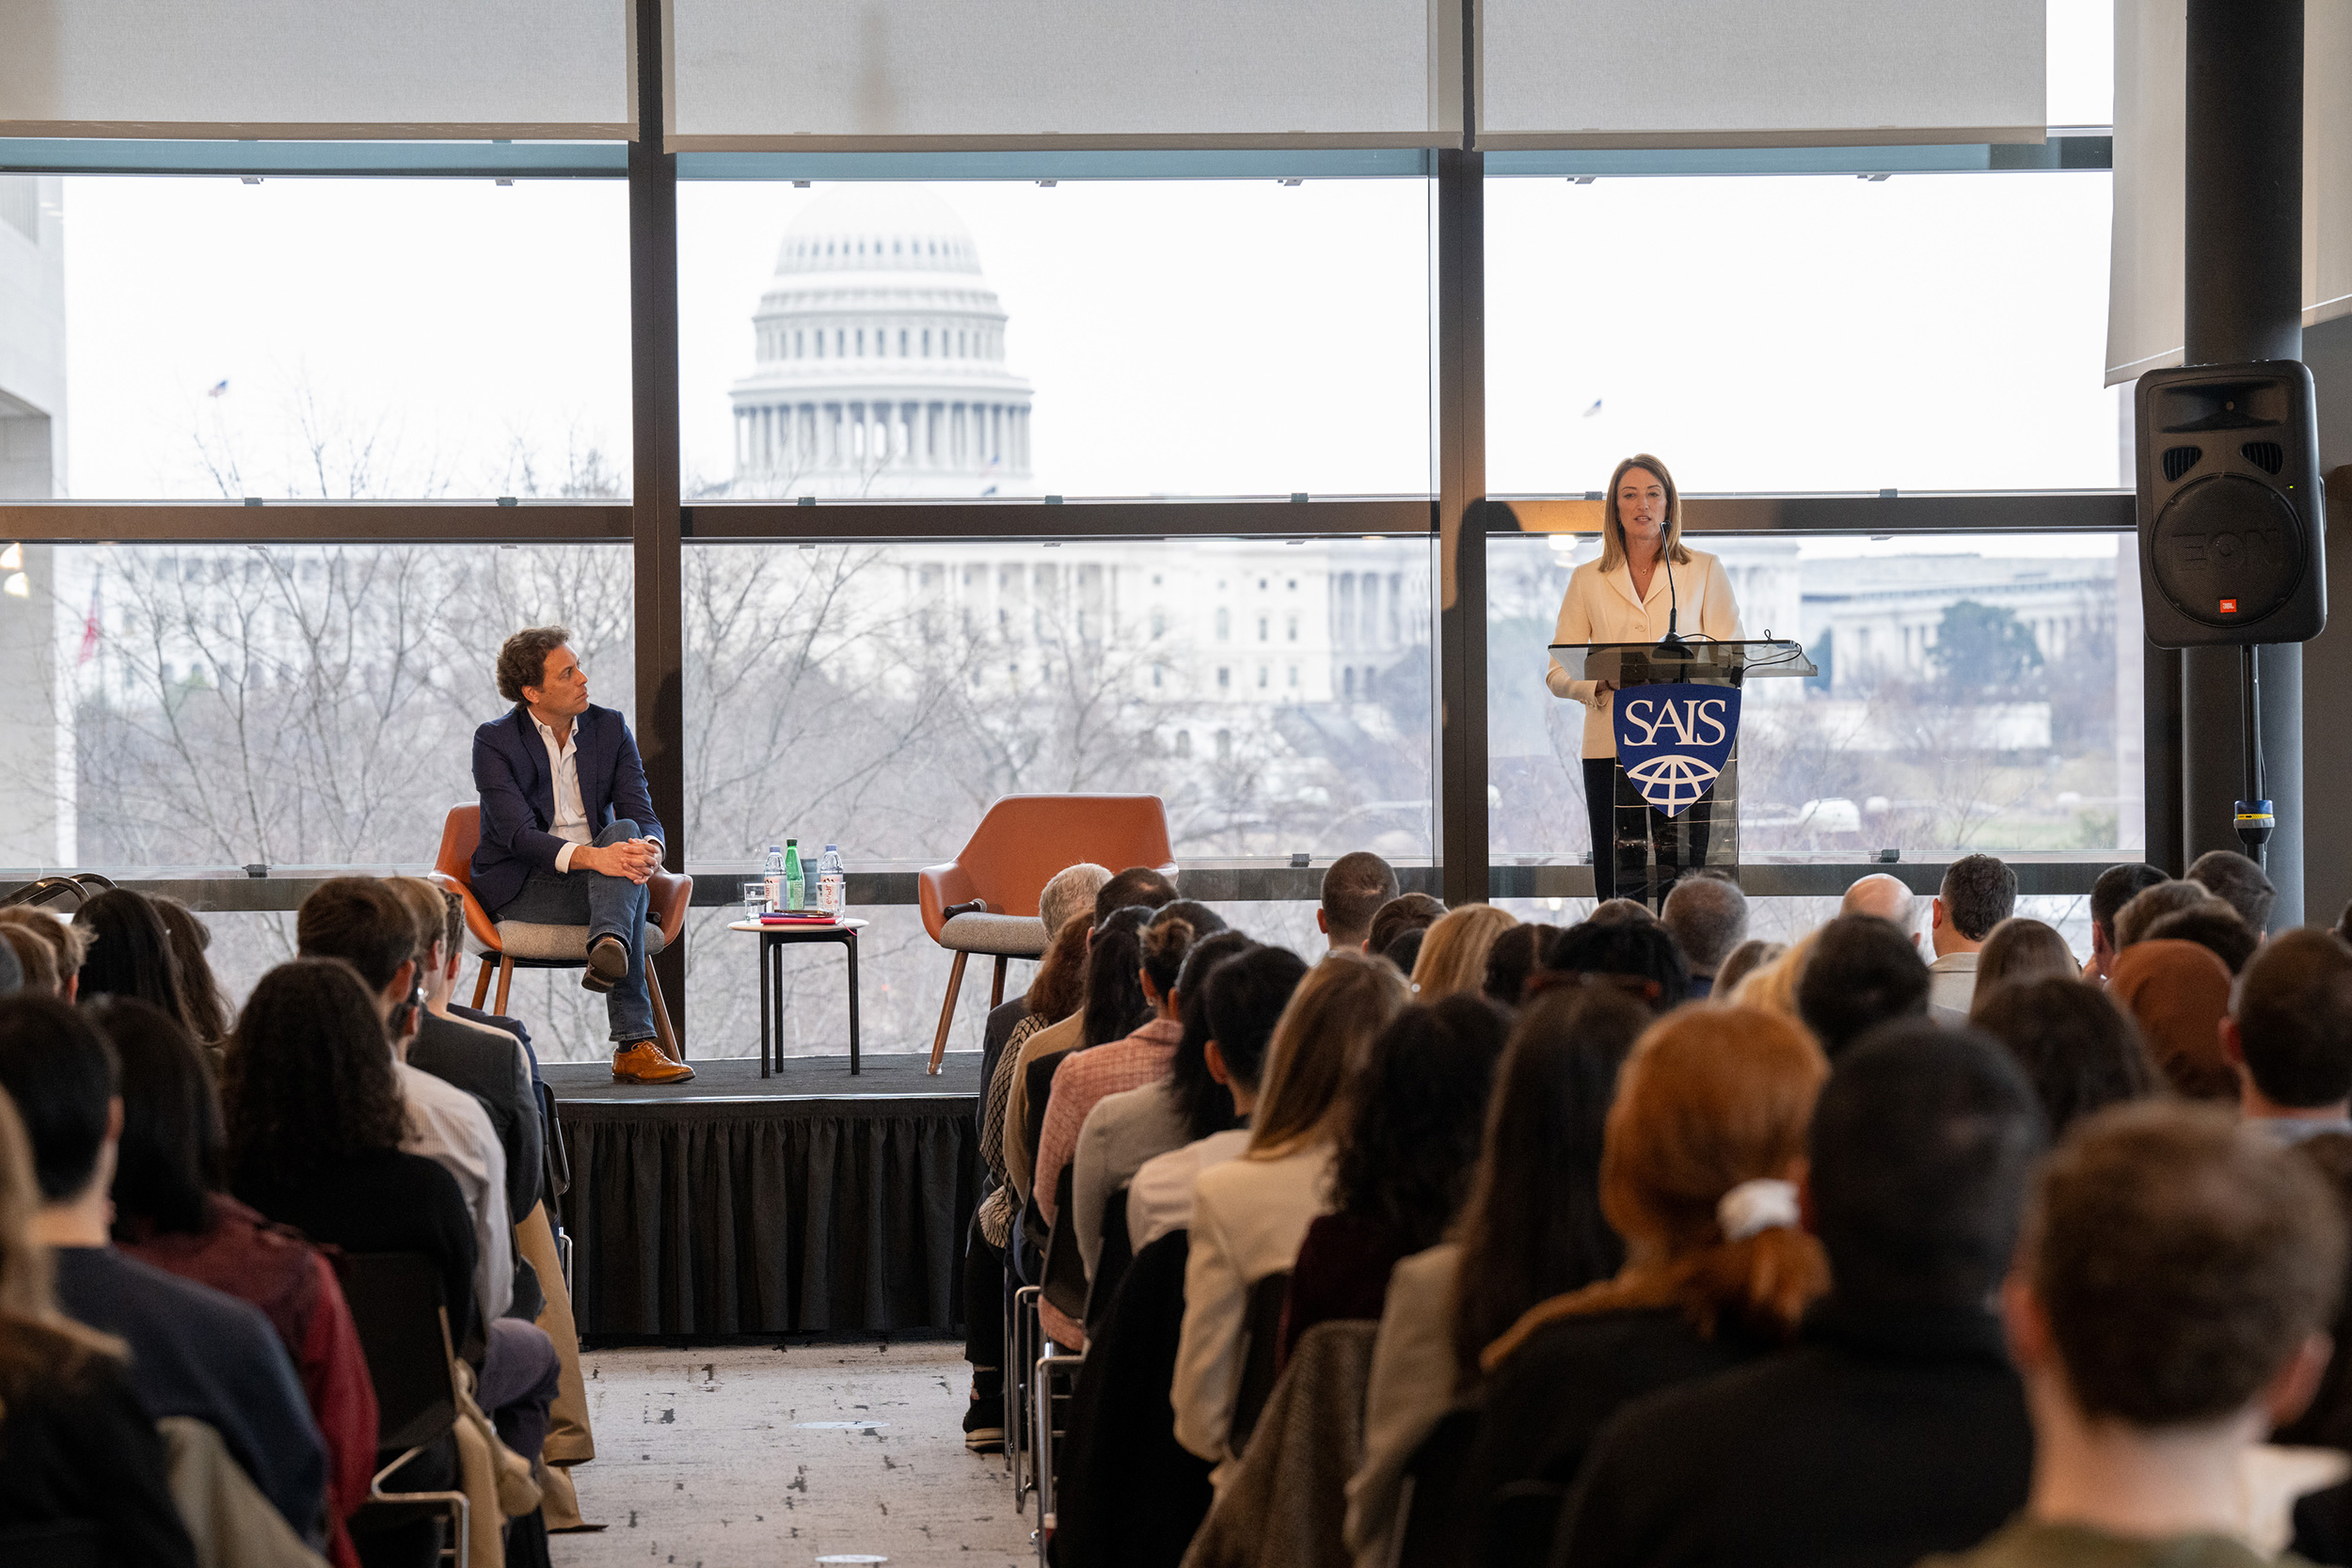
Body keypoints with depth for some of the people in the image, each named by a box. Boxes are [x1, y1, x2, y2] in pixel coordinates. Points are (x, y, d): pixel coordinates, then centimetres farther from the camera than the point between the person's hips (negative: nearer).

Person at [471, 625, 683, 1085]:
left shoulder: (610, 729, 8)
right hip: (524, 888, -4)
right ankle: (634, 1045, -44)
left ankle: (609, 946, -55)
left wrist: (649, 850, -28)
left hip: (597, 875, 4)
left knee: (625, 833, -32)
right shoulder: (494, 742, -5)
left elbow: (641, 814, -1)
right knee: (631, 892, -33)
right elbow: (518, 835, -18)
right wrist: (590, 857, -37)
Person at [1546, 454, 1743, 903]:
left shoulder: (1705, 571, 11)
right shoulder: (1588, 579, 14)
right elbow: (1558, 672, 11)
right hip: (1610, 748, 1)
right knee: (1617, 889, -4)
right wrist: (1603, 684, -10)